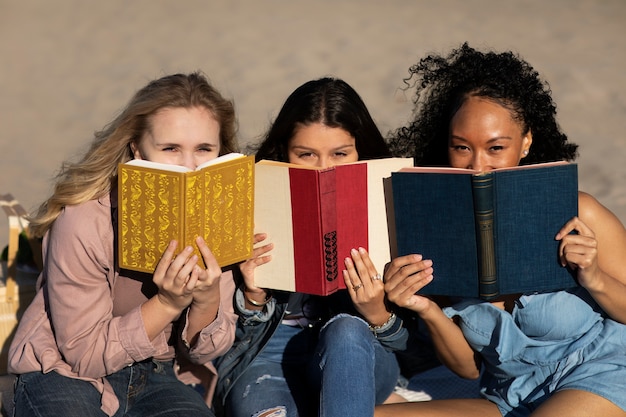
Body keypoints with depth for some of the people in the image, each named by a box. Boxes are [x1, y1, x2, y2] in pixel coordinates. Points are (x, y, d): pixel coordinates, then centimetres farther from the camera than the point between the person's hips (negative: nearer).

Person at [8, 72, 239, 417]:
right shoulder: (83, 222, -23)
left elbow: (204, 351, -3)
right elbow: (84, 354, -16)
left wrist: (207, 299, -25)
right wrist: (168, 303, -28)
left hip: (156, 375, 3)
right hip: (67, 373, -2)